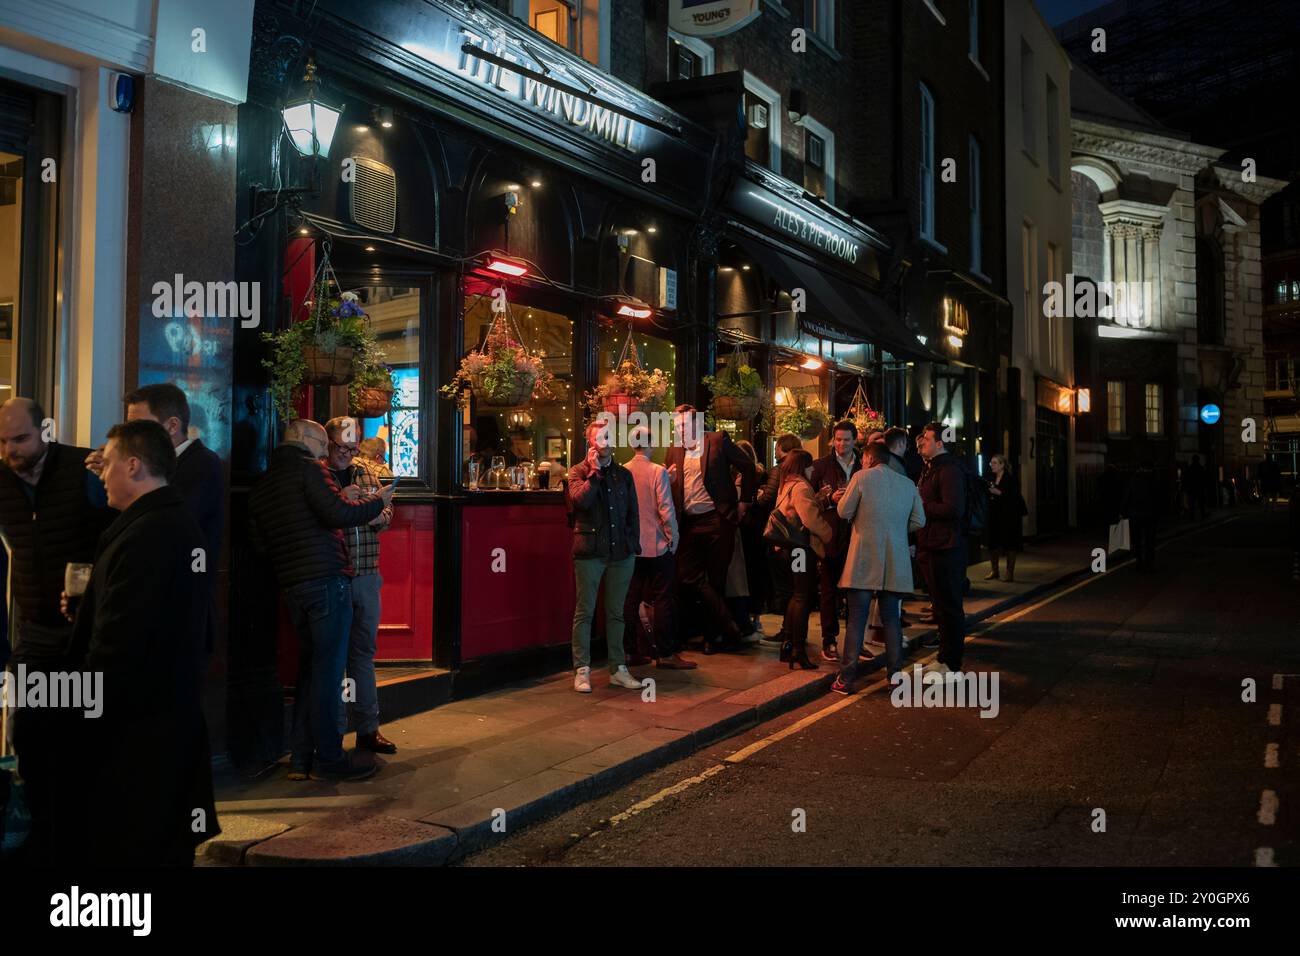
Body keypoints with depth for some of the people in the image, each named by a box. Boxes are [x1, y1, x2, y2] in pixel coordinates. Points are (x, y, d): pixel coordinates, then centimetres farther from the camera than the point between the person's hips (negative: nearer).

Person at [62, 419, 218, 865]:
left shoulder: (145, 535, -21)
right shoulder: (184, 524, 8)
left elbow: (117, 645, -24)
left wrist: (78, 715, -15)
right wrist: (87, 607, 10)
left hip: (133, 726, -9)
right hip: (176, 711, 9)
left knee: (116, 846, 4)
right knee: (165, 844, 18)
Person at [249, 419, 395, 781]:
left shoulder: (263, 484, 18)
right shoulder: (308, 468, -5)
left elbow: (260, 541, 18)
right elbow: (338, 513, -17)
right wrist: (378, 502, -4)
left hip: (292, 585, 8)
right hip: (326, 580, -8)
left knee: (309, 667, 15)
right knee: (328, 670, -3)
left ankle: (300, 758, 17)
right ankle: (330, 757, 2)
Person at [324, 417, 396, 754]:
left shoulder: (366, 470, 12)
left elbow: (387, 509, 15)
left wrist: (380, 516, -7)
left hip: (367, 575, 5)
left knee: (364, 651, 12)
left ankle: (368, 729, 21)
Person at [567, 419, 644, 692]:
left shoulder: (624, 474, 13)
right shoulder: (579, 472, 2)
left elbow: (633, 513, 15)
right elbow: (580, 500, -18)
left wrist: (634, 545, 8)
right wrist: (595, 472, -12)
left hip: (621, 553, 4)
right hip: (590, 552, -4)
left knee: (616, 613, 10)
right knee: (585, 612, 0)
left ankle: (618, 669, 17)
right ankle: (582, 670, 6)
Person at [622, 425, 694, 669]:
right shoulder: (658, 471, -10)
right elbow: (666, 510, -12)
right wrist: (673, 538, -1)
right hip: (657, 546, -4)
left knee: (631, 599, 10)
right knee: (663, 599, 2)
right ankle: (665, 654, 4)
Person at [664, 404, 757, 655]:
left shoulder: (718, 440, 0)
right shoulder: (674, 451, 14)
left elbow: (748, 468, 2)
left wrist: (743, 503, 2)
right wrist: (668, 479, -6)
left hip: (717, 520, -5)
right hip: (689, 523, 5)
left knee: (716, 580, 2)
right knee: (687, 576, -3)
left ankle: (715, 634, 13)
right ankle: (729, 629, 3)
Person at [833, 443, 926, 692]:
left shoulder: (861, 477, -6)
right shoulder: (908, 484, 6)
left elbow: (844, 512, -3)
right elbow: (919, 521, 8)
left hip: (864, 560, -3)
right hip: (895, 562, 3)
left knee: (856, 619, -1)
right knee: (891, 618, 13)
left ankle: (847, 678, -1)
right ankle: (895, 672, 15)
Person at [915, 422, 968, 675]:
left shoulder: (949, 470, -15)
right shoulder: (930, 469, 18)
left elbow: (954, 509, -24)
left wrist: (922, 506, -16)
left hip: (946, 548, -10)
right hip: (931, 547, 10)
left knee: (949, 606, -2)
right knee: (940, 605, 17)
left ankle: (951, 663, 5)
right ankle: (944, 657, 27)